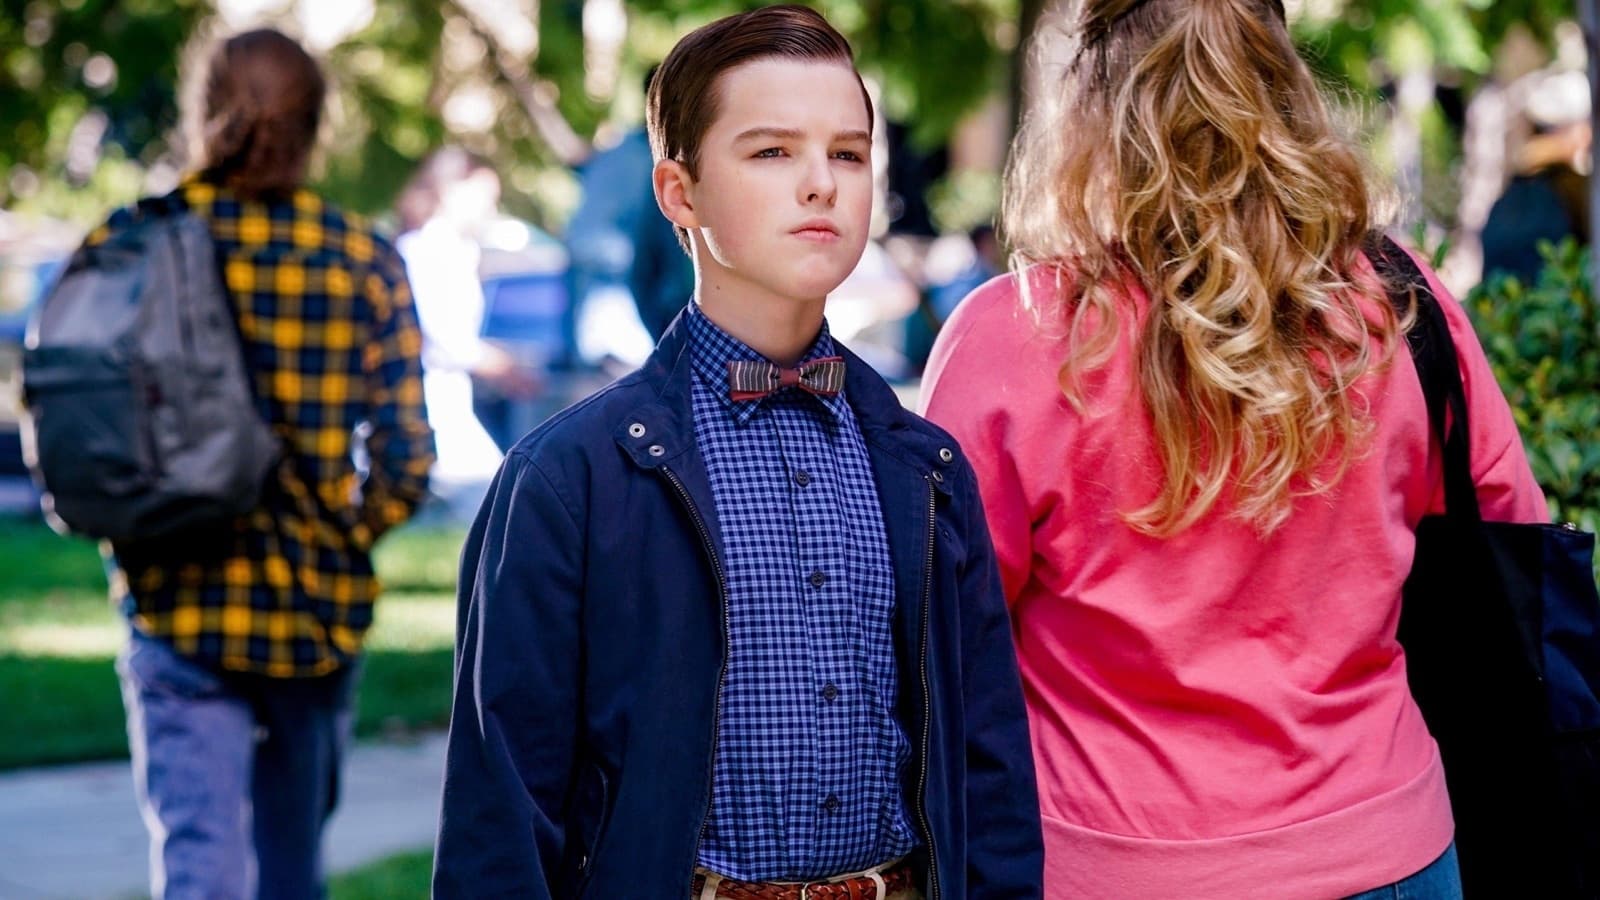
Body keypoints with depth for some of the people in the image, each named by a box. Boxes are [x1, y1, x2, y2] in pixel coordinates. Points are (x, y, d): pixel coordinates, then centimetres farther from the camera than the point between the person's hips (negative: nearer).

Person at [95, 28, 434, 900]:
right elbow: (403, 460, -6)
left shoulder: (126, 245, -3)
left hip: (178, 608, -1)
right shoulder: (364, 261, -2)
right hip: (317, 612, 2)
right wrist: (337, 544, 11)